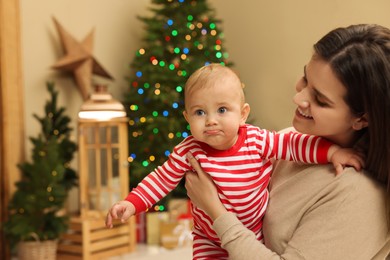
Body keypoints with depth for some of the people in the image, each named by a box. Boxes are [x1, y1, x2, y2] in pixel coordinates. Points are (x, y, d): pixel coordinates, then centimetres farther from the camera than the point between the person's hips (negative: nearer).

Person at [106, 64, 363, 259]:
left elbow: (291, 143, -13)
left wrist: (331, 150, -24)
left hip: (256, 233, 1)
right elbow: (162, 179, -10)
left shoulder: (257, 141, -18)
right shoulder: (188, 151, -19)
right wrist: (132, 203, -19)